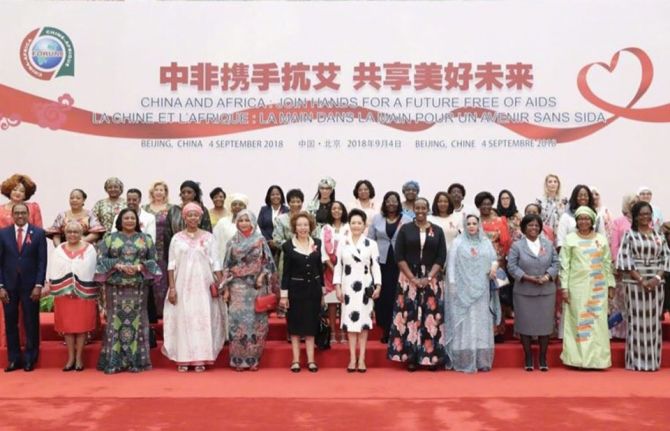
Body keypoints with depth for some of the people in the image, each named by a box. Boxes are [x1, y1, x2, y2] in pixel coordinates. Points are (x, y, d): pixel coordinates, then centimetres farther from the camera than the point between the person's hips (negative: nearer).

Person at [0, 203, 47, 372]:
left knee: (31, 323, 4)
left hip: (30, 285, -2)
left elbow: (42, 261, -2)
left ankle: (30, 359, 14)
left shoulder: (38, 233, 0)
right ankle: (14, 359, 16)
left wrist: (39, 285, -9)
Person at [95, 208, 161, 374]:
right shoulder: (110, 238, 8)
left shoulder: (145, 239, 11)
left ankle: (137, 362, 5)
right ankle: (113, 362, 3)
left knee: (137, 322, 1)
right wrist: (118, 265, -14)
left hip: (138, 287, 1)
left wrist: (139, 267, -11)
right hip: (115, 287, -1)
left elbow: (153, 260, 7)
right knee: (115, 322, -1)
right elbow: (101, 258, 1)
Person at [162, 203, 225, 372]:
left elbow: (215, 263, 3)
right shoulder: (177, 238, 5)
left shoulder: (208, 237, 4)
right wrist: (172, 287, -3)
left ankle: (200, 359, 4)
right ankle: (183, 359, 4)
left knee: (202, 319, -1)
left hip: (203, 286, 0)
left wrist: (221, 284, -4)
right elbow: (172, 265, 4)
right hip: (182, 285, 0)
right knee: (183, 319, 0)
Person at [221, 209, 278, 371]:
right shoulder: (233, 242, 8)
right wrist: (226, 288, 3)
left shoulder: (260, 240, 4)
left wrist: (262, 276, -11)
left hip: (257, 286, -1)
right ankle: (238, 360, 2)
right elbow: (227, 266, 7)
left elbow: (267, 262, 4)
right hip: (238, 286, 1)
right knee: (238, 320, -5)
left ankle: (253, 358, 7)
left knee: (255, 321, 0)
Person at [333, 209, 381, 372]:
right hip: (348, 286, 1)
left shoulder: (371, 244, 4)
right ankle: (352, 358, 7)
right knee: (350, 320, 1)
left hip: (365, 286, 0)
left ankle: (361, 358, 6)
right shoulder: (342, 243, 6)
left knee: (364, 320, 1)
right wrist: (337, 287, -3)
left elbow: (376, 266, 1)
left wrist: (378, 286, -6)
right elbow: (337, 266, 4)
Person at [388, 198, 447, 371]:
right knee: (410, 317, -3)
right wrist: (412, 278, -11)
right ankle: (411, 358, 1)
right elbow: (399, 256, -2)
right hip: (409, 279, -1)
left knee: (431, 318, -1)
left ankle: (432, 357, 4)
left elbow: (441, 257, 1)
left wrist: (428, 278, -11)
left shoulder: (437, 231, 6)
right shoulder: (405, 229, 4)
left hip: (432, 280, 1)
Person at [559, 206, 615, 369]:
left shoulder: (601, 239, 9)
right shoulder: (570, 239, 3)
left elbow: (607, 263, 10)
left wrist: (610, 284, 5)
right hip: (577, 286, -2)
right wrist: (564, 287, -6)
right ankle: (577, 357, 4)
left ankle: (597, 357, 8)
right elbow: (564, 265, -1)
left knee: (597, 321, 1)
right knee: (578, 321, -1)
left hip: (597, 287, 2)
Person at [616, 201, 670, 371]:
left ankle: (653, 360, 10)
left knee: (654, 321, 4)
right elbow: (625, 259, -7)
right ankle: (636, 361, 2)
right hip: (635, 283, -3)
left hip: (656, 284, 3)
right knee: (637, 321, -2)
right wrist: (640, 280, -15)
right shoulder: (629, 235, 0)